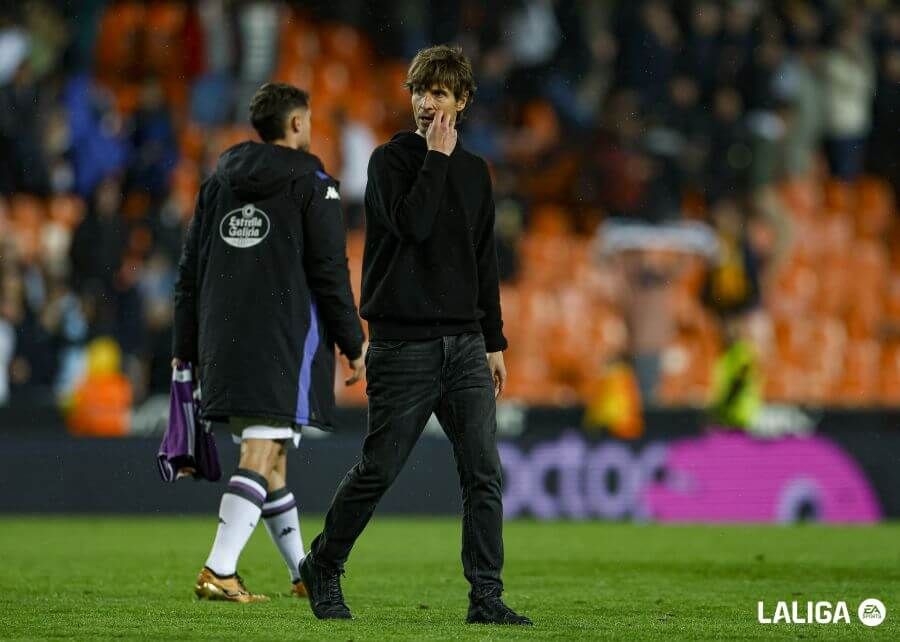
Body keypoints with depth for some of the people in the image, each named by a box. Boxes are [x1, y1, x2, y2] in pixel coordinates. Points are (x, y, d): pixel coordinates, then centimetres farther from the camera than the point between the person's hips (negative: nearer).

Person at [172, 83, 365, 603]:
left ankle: (306, 574, 21)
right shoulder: (312, 186, -2)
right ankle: (219, 572, -21)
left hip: (226, 340, 6)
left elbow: (191, 268, 15)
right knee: (261, 458, -10)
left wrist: (187, 347, 19)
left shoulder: (219, 183, 14)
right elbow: (330, 272, -6)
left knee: (270, 458, 13)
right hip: (286, 340, -6)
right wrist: (354, 344, 2)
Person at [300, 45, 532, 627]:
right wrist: (436, 158, -13)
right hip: (403, 344, -4)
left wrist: (494, 343, 14)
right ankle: (323, 567, 20)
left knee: (484, 472, -4)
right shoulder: (391, 159, -2)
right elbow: (411, 224, -20)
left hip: (464, 343, 5)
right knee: (378, 470, 0)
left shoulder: (474, 171, 14)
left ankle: (487, 597, -3)